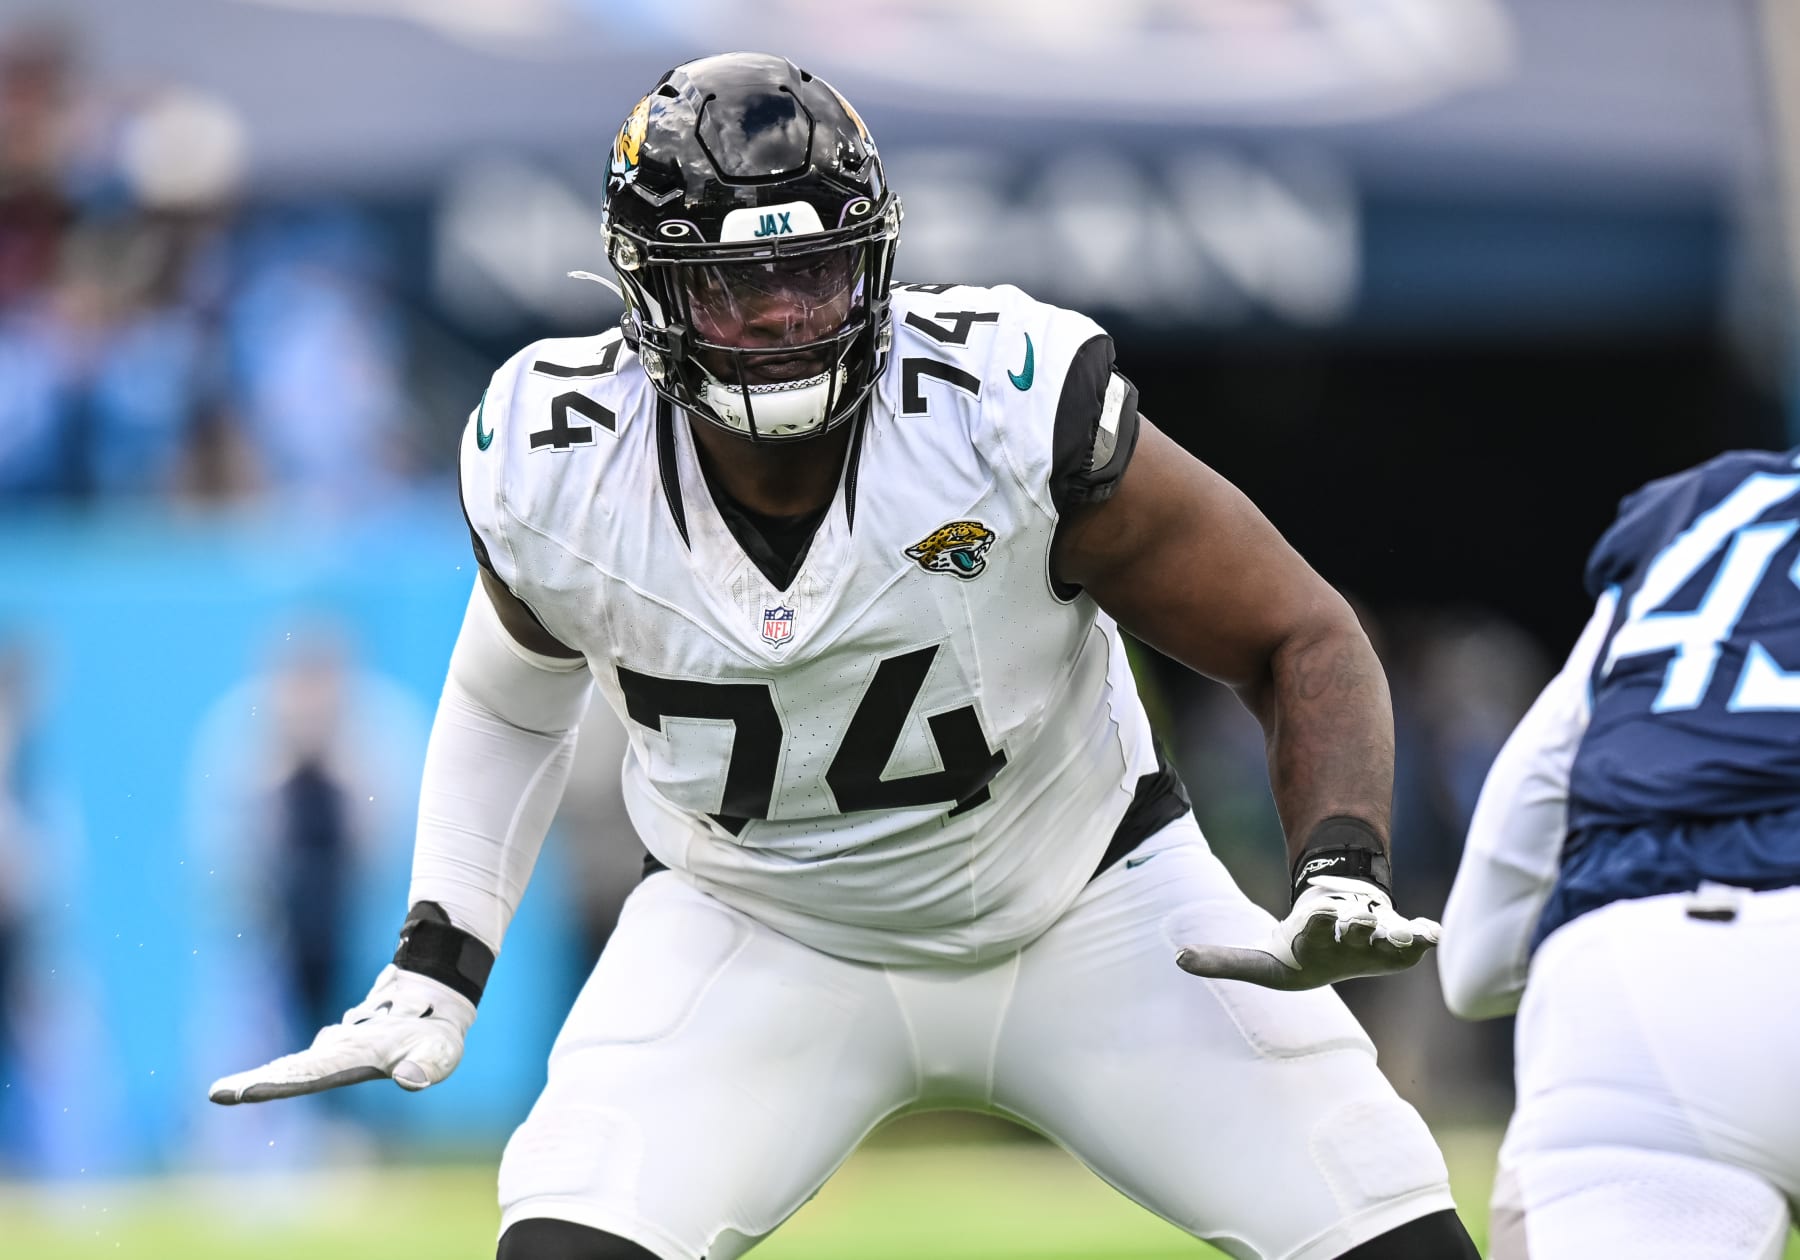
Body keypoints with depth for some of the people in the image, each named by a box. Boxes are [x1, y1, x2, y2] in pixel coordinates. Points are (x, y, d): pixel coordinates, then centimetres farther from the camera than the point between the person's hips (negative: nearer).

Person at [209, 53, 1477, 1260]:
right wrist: (432, 973, -1)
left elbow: (1302, 640, -17)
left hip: (1083, 907, 0)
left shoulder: (1015, 410, -28)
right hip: (754, 937, 1)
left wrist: (1343, 879, -33)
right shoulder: (557, 467, -19)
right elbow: (509, 704, 5)